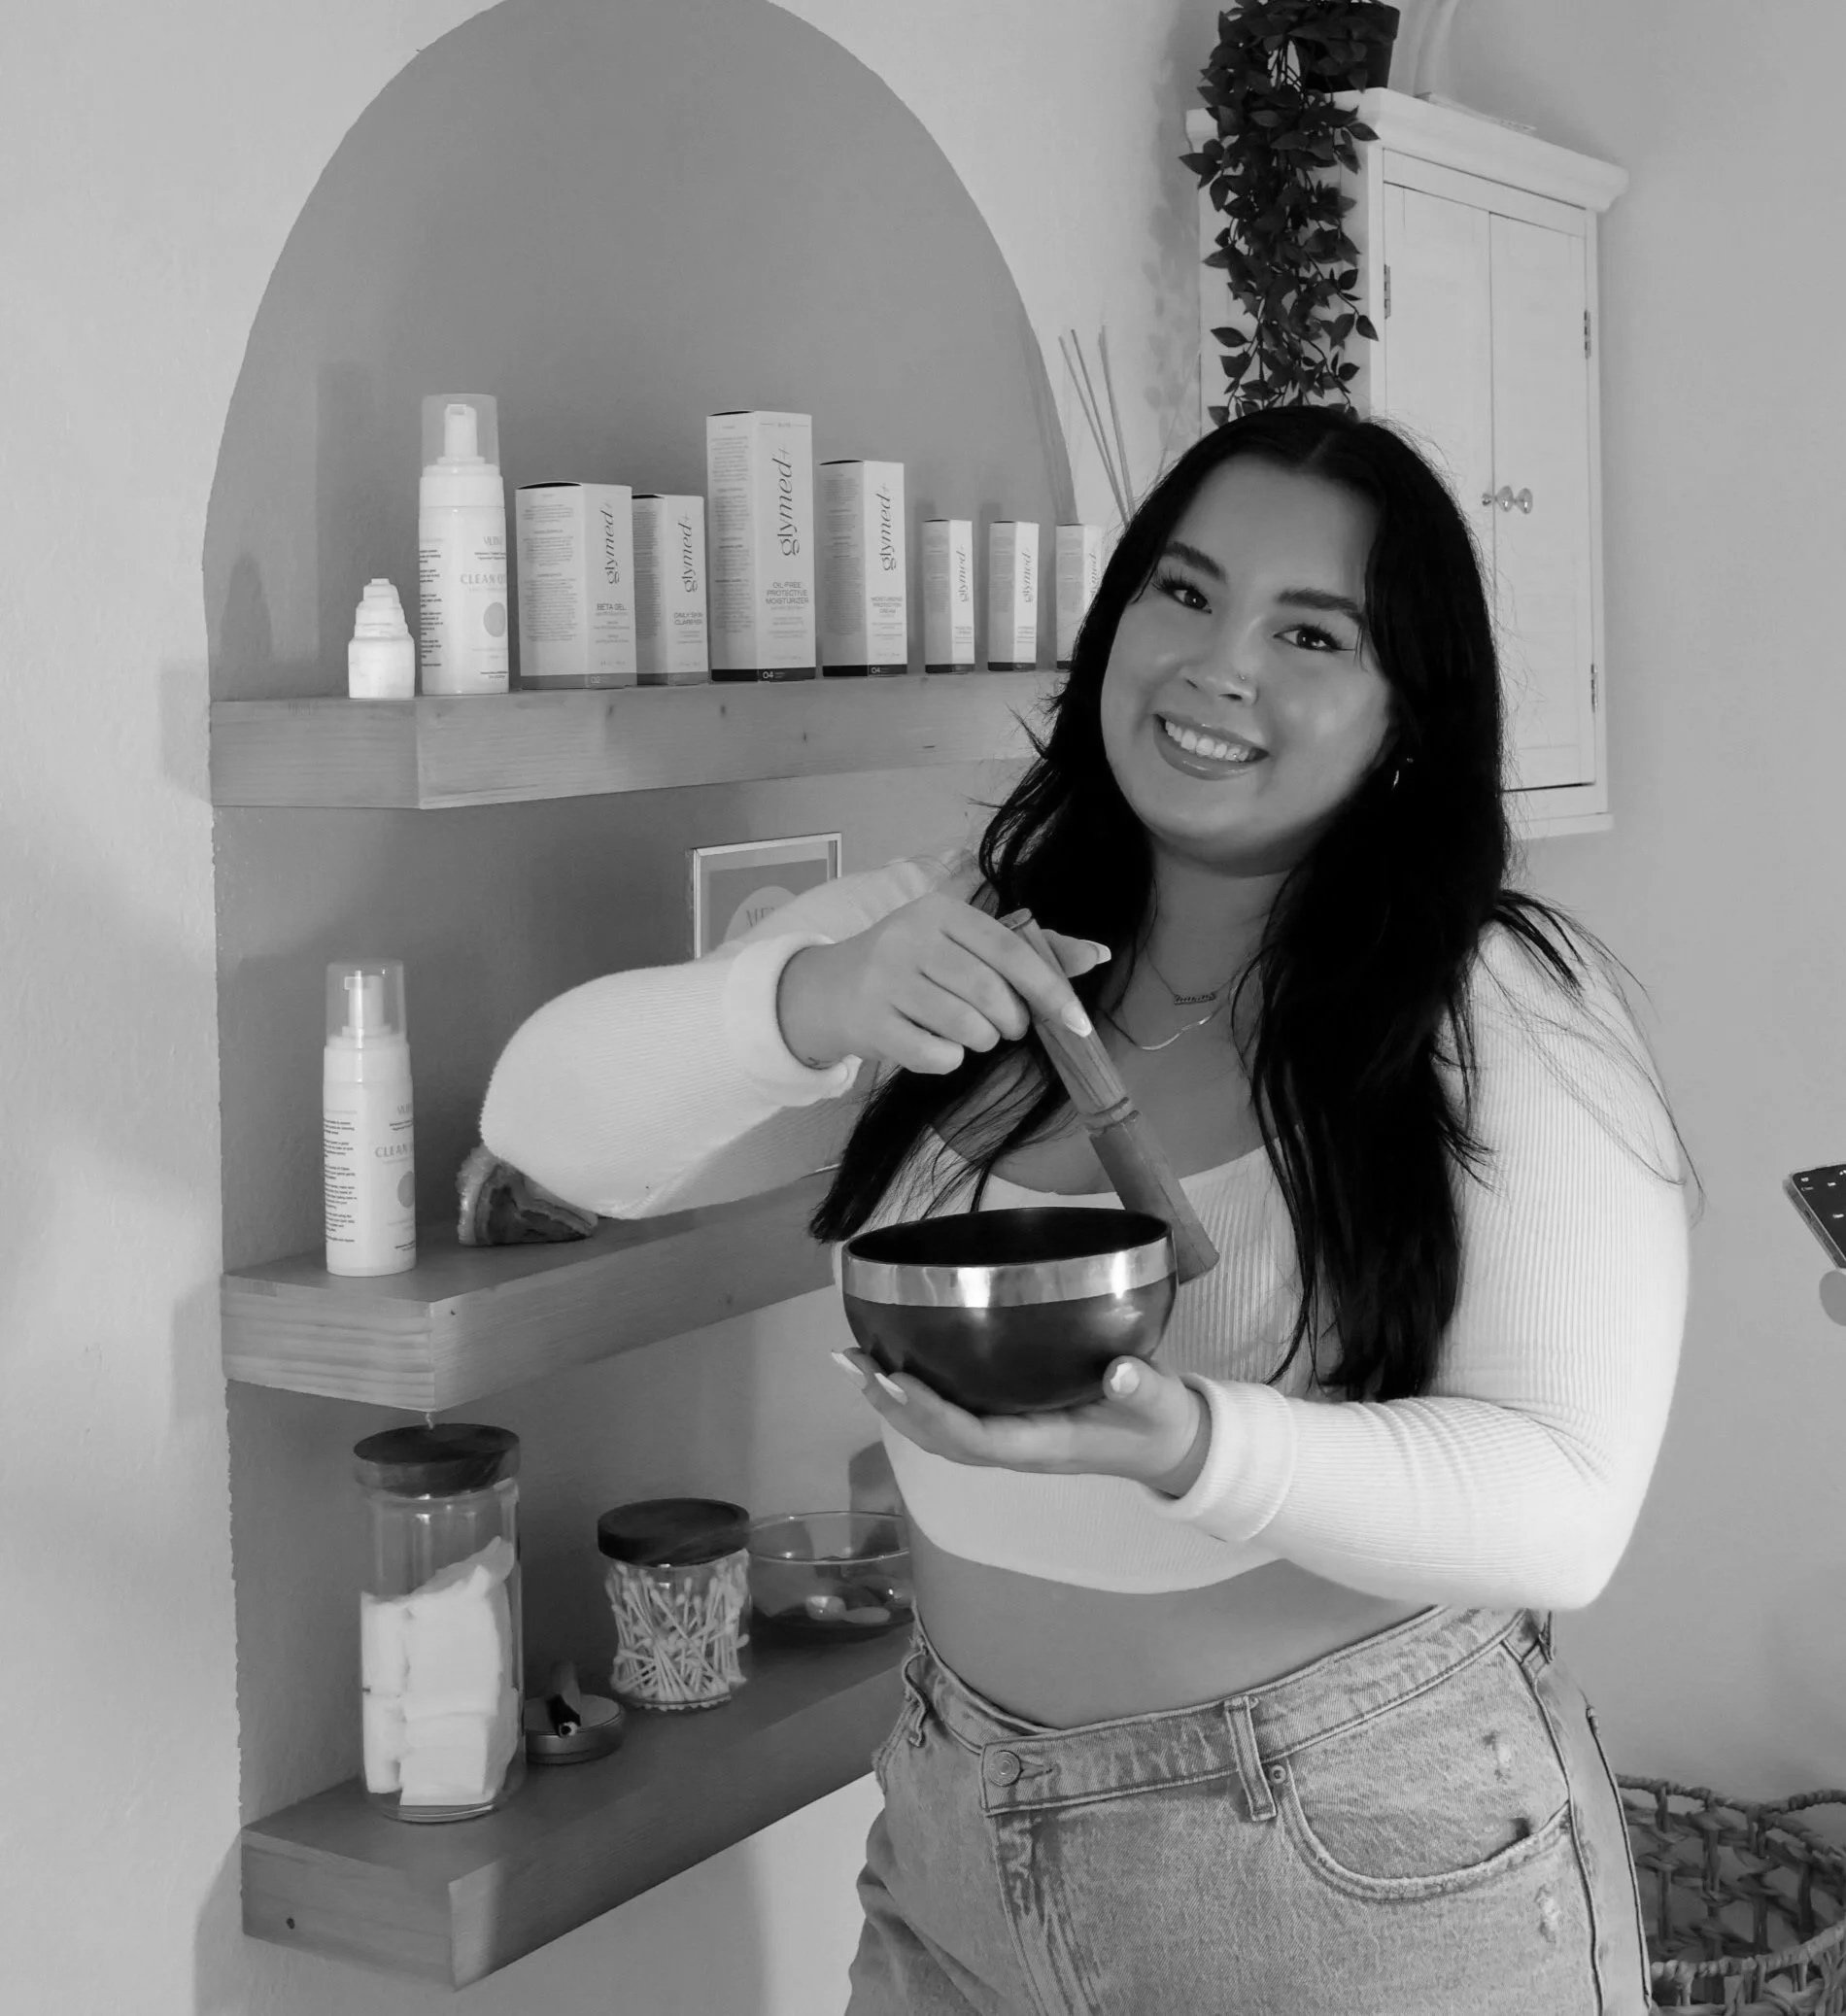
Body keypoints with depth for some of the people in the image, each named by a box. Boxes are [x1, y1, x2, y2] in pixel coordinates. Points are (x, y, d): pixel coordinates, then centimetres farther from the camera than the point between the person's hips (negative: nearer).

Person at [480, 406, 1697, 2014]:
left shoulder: (1512, 1015, -13)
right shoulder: (949, 938, 0)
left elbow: (1565, 1506, -17)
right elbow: (555, 1127, -5)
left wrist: (1188, 1446, -35)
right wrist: (804, 1004, -26)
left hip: (1374, 1877, -4)